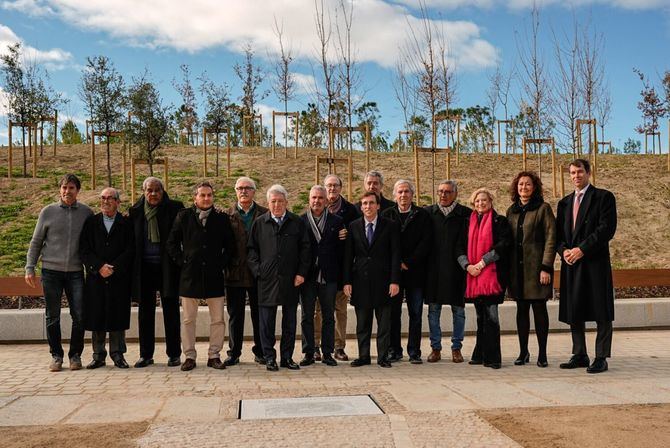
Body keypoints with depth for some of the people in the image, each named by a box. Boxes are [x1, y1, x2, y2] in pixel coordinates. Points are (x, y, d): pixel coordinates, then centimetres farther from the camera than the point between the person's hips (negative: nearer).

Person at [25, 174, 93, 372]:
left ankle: (75, 355, 12)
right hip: (51, 271, 0)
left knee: (79, 316, -2)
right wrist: (30, 268, 2)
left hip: (76, 272, 0)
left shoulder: (86, 212, 3)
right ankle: (56, 355, 17)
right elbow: (36, 242, 6)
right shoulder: (48, 212, 2)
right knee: (52, 317, 5)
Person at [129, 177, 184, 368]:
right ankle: (146, 354, 18)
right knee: (145, 312, 8)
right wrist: (134, 265, 4)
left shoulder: (174, 208, -2)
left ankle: (174, 354, 13)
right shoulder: (135, 212, 6)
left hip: (167, 267, -2)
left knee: (171, 311, 4)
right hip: (144, 268, 3)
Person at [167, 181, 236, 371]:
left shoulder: (222, 218, 6)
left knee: (218, 319, 3)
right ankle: (189, 356, 14)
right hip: (190, 275, 0)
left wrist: (222, 263, 1)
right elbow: (172, 242, 9)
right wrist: (181, 261, 0)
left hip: (214, 276, 1)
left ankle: (214, 355, 14)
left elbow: (230, 245, 11)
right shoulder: (184, 216, 5)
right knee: (188, 319, 5)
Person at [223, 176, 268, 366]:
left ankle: (260, 351, 17)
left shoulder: (265, 214, 4)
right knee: (235, 315, 8)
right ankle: (234, 353, 17)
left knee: (259, 314, 7)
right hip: (234, 272, 0)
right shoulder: (227, 215, 5)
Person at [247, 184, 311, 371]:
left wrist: (301, 272, -3)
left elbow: (305, 249, 5)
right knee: (267, 322, 3)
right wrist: (258, 270, -4)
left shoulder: (297, 223, 5)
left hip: (290, 280, 1)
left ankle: (287, 357, 18)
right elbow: (251, 250, 7)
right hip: (267, 279, -1)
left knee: (289, 321, 8)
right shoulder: (259, 223, 5)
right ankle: (269, 357, 13)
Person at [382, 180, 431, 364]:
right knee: (393, 312, 3)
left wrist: (408, 263, -10)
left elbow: (425, 242, -2)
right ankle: (394, 350, 12)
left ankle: (414, 352, 9)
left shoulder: (422, 215, 5)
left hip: (415, 271, 0)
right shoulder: (387, 214, 8)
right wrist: (397, 264, -8)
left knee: (416, 313, 2)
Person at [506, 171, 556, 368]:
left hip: (537, 266, -4)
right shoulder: (512, 210, 13)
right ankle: (523, 352, 17)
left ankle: (542, 354, 9)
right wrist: (506, 267, 6)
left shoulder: (543, 208, -3)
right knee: (521, 310, 9)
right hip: (517, 268, 5)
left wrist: (546, 267, -14)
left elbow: (550, 239, -8)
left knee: (539, 309, 1)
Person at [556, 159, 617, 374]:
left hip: (595, 262, -5)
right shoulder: (564, 202, 18)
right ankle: (580, 355, 18)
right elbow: (558, 233, 15)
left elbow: (607, 228, -10)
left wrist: (582, 249, -15)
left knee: (601, 312, -2)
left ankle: (601, 358, 5)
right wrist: (564, 250, -5)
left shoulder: (604, 197, 1)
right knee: (573, 312, 8)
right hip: (570, 264, 6)